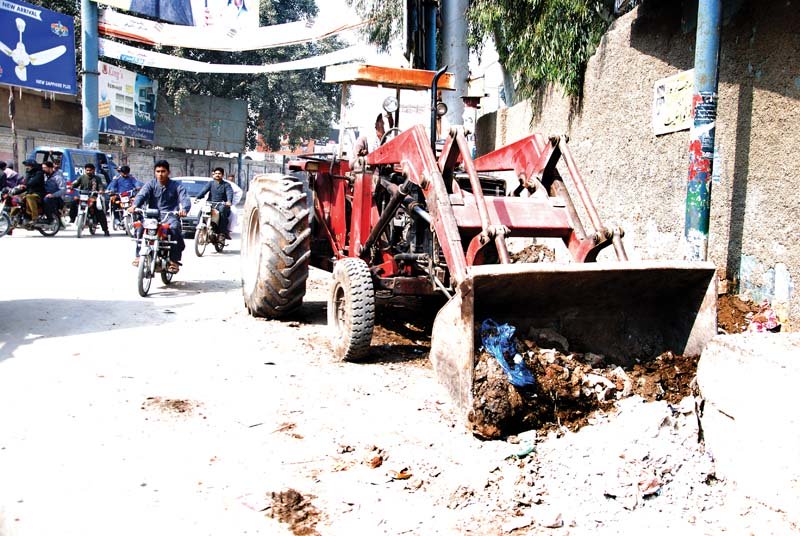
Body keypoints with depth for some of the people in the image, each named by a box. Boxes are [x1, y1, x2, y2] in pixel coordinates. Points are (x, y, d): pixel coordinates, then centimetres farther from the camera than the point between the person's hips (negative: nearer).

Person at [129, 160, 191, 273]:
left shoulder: (177, 186, 5)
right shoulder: (151, 185, 10)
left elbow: (185, 199, -11)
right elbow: (141, 195, -8)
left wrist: (184, 209, -36)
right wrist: (134, 205, -31)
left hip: (170, 216, -2)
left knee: (174, 227, -34)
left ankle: (174, 260, -27)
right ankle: (139, 255, -16)